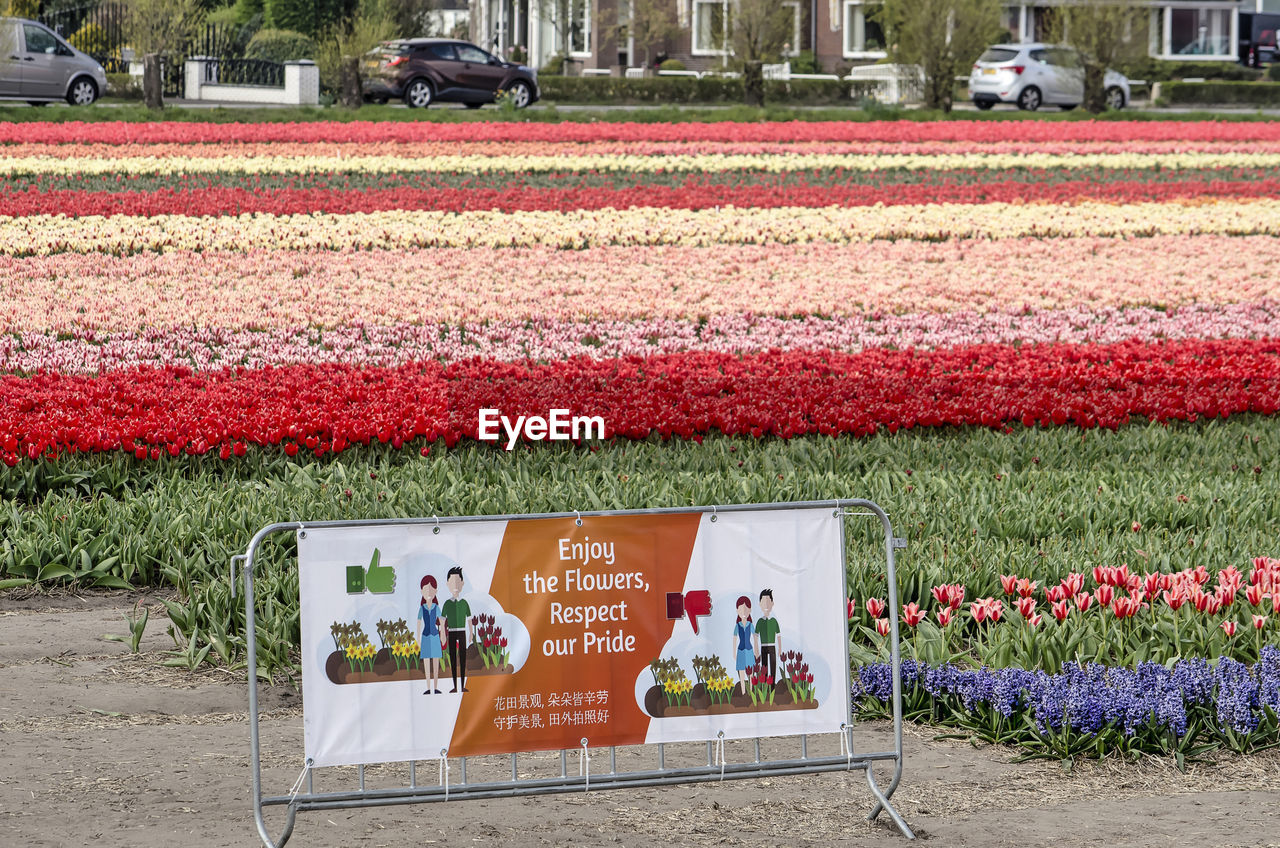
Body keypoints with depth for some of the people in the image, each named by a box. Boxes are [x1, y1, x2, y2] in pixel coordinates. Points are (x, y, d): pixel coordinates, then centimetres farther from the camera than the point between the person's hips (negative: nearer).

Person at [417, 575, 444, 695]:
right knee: (426, 663, 2)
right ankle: (428, 688, 6)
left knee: (436, 663, 1)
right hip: (426, 636, 1)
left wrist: (442, 637, 0)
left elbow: (441, 622, 3)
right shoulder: (422, 608, 2)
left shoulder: (436, 608, 0)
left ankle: (436, 688, 5)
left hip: (435, 636, -1)